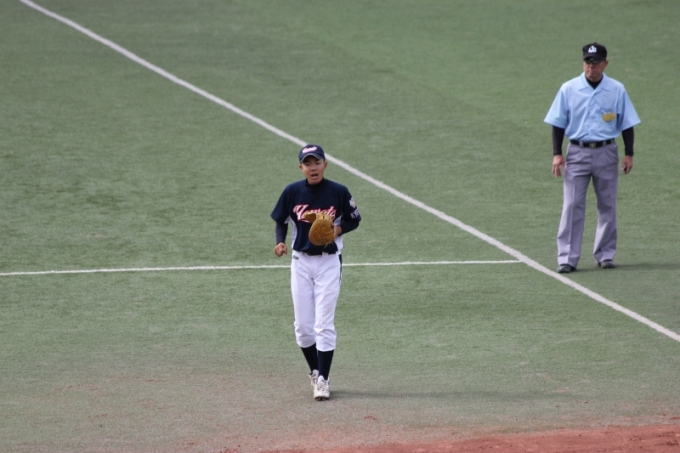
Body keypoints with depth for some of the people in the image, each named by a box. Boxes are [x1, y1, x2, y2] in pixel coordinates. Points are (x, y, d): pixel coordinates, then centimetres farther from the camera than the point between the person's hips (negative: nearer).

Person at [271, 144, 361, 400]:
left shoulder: (338, 192, -8)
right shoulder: (292, 192, -4)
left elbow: (354, 219, 4)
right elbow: (281, 221, 7)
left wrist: (338, 229, -16)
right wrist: (280, 242, -12)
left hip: (329, 262, -3)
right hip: (301, 262, 3)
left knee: (324, 324, -7)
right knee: (302, 326, 5)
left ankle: (323, 380, -2)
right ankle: (315, 372, 25)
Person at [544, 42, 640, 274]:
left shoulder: (617, 90, 2)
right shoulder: (568, 89, 0)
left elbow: (626, 124, 7)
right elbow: (558, 123, 3)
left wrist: (629, 154, 2)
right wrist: (557, 154, -4)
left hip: (606, 153, 1)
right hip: (577, 152, -1)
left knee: (607, 206, 6)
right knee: (572, 206, -7)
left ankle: (605, 254, 16)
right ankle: (567, 257, -8)